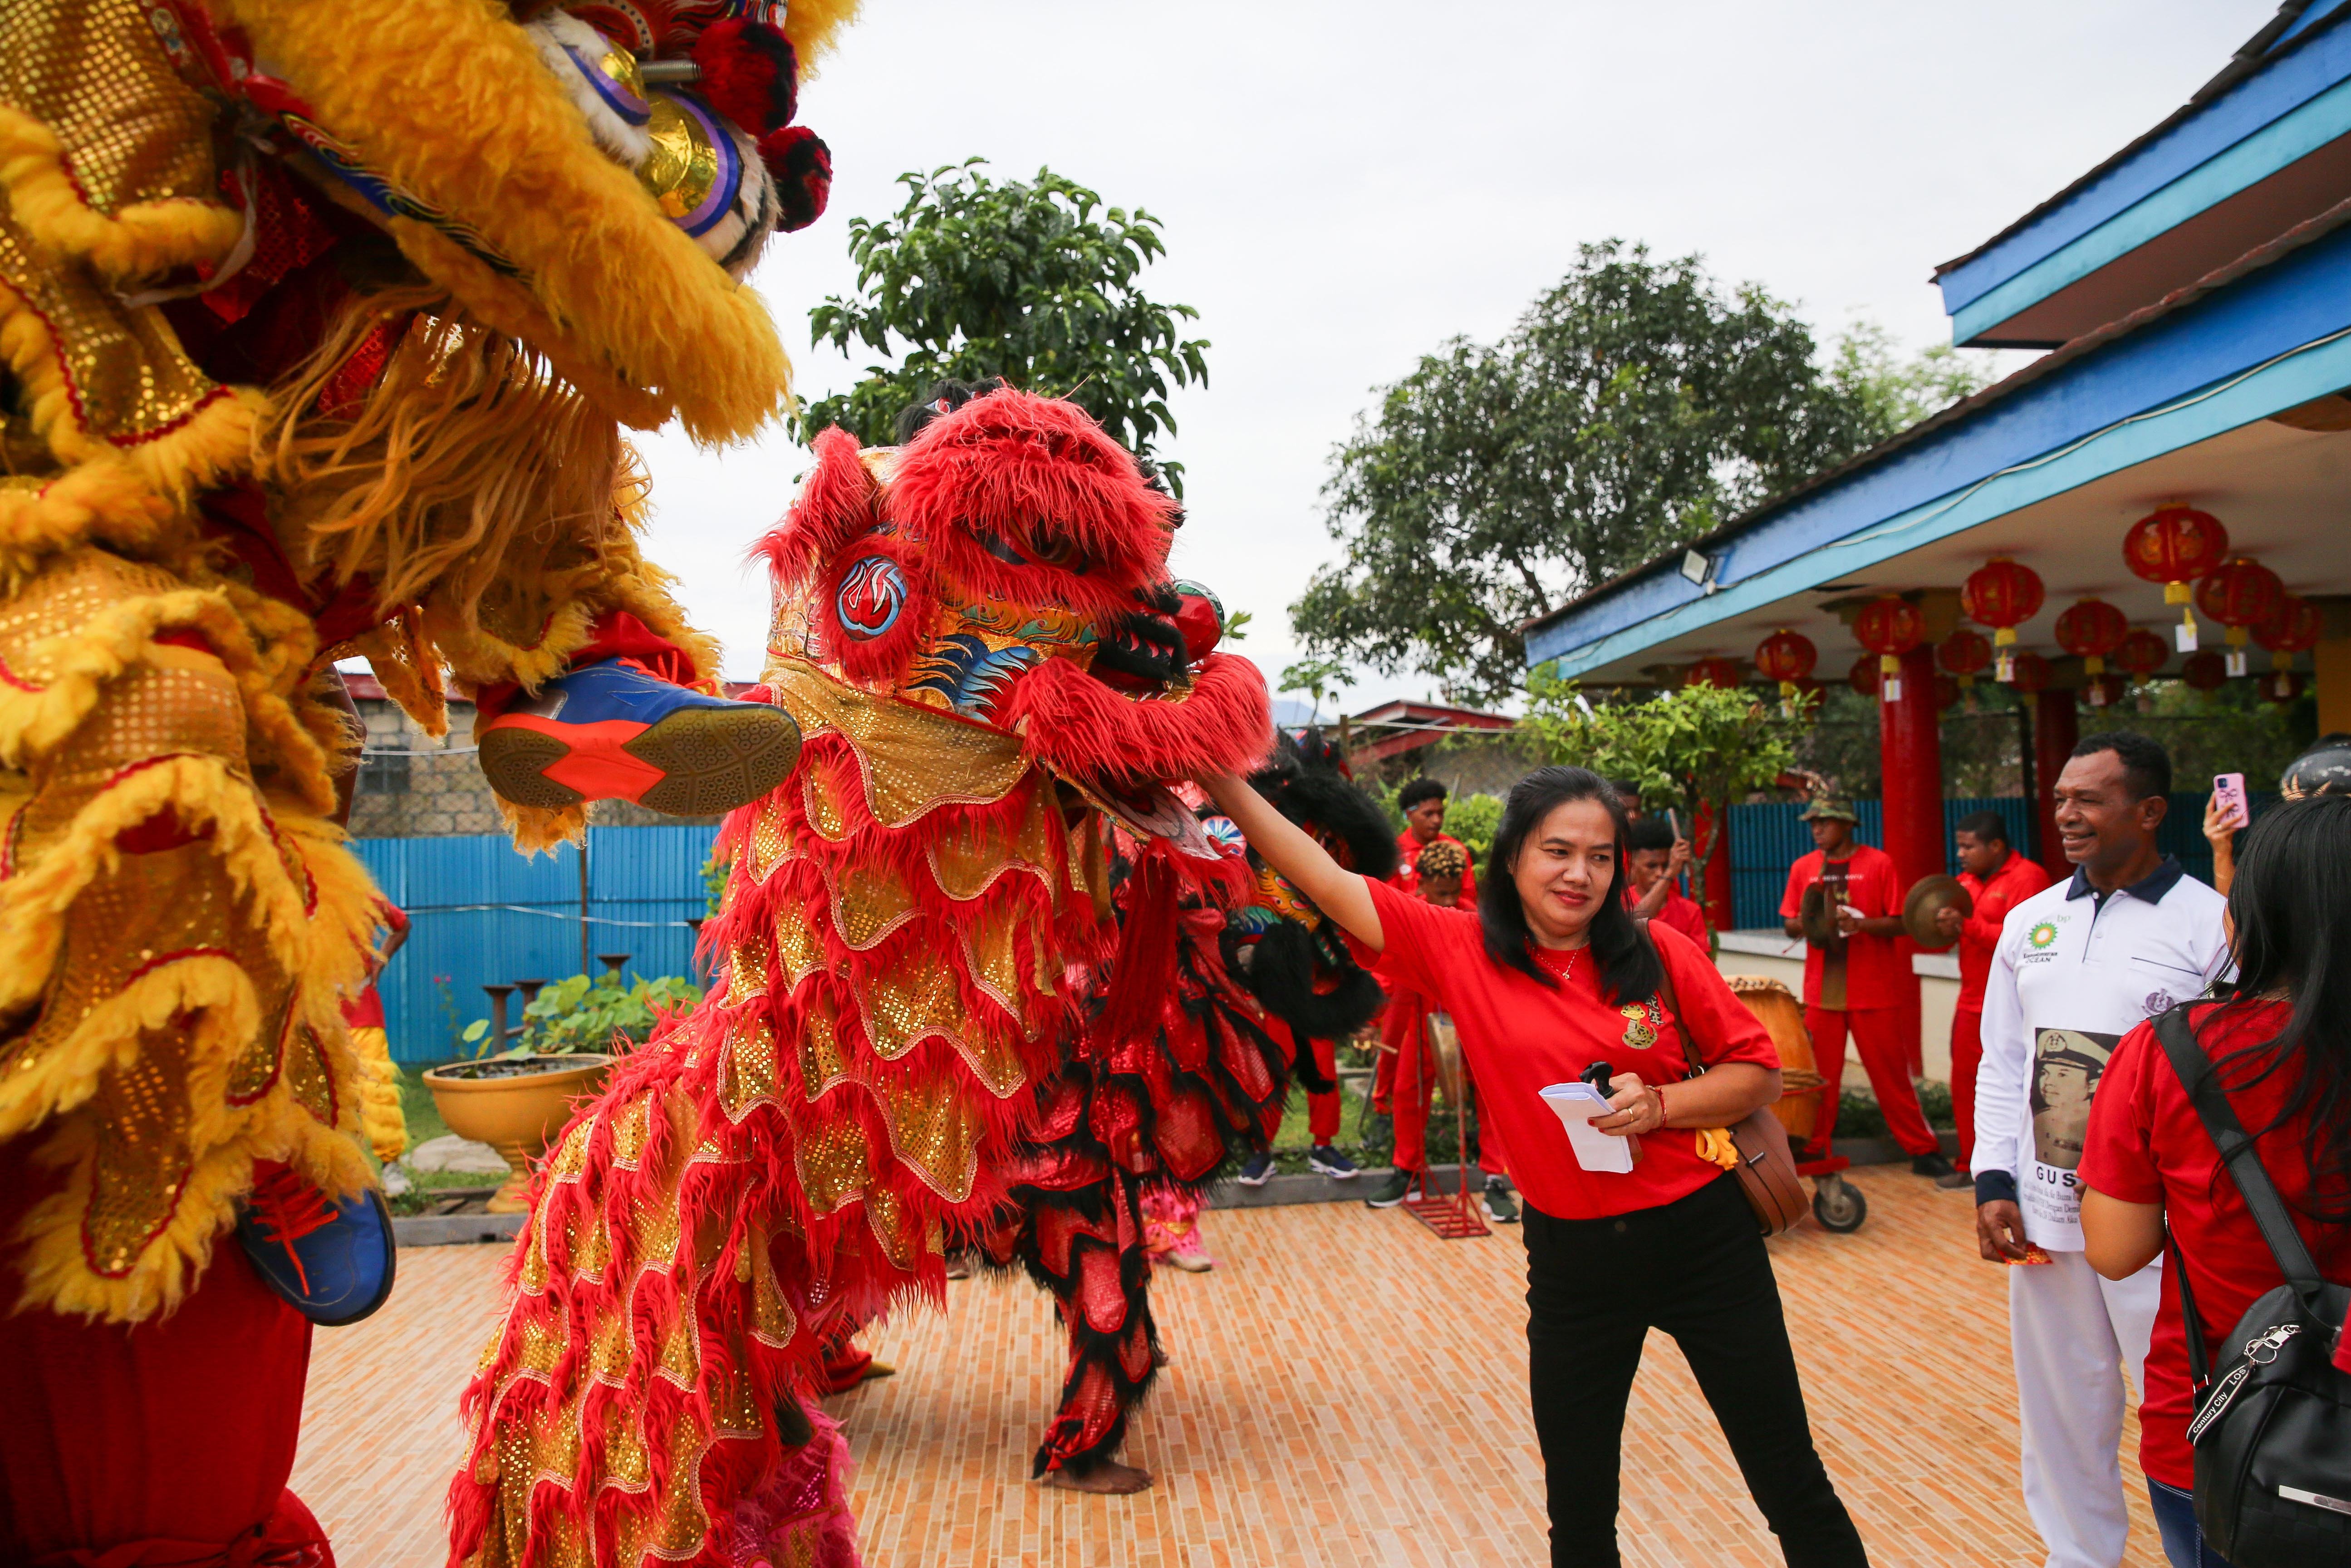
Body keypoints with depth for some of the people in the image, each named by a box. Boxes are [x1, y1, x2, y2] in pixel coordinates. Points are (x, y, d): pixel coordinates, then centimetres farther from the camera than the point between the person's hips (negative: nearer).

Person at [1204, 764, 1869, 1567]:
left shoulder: (1658, 953, -7)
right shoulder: (1459, 950, -6)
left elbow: (1758, 1071, 0)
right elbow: (1325, 881, -8)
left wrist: (1659, 1104, -17)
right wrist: (1224, 779, -11)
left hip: (1700, 1235, 0)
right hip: (1572, 1255, 1)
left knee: (1789, 1478, 13)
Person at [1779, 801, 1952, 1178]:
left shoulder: (1879, 863, -3)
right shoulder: (1803, 867, 8)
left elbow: (1899, 923, -5)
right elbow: (1789, 924, 10)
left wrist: (1860, 924, -21)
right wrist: (1807, 923, -12)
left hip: (1874, 991, -3)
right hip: (1821, 991, 3)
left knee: (1891, 1073, 2)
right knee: (1819, 1075, 6)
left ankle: (1923, 1150, 12)